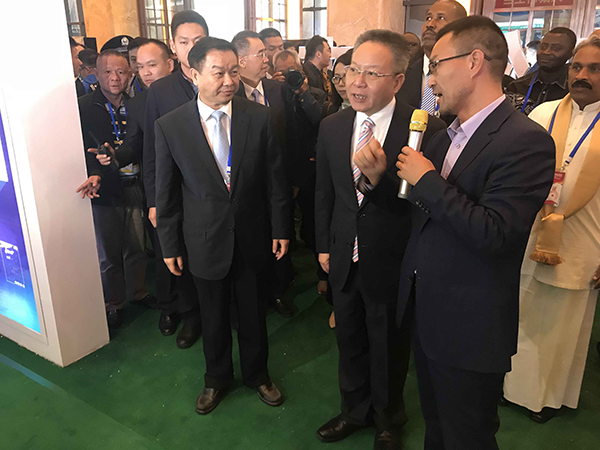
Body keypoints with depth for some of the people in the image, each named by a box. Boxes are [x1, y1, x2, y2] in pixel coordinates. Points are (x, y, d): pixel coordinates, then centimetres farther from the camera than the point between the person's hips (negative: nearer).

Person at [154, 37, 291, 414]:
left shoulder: (259, 117, -8)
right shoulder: (169, 126, -9)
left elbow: (275, 178, -2)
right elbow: (167, 193, -3)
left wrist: (280, 229, -1)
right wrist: (170, 245, 1)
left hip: (252, 237, 1)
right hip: (205, 240, 0)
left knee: (254, 312, 18)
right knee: (214, 316, 18)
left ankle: (257, 373, 44)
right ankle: (217, 378, 44)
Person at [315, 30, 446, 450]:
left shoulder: (427, 130, -17)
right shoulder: (332, 126, -2)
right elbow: (324, 192, 7)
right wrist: (324, 245, 10)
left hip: (392, 264, -4)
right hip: (344, 259, 4)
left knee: (389, 349, 18)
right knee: (350, 343, 23)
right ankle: (355, 411, 50)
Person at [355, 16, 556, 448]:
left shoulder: (526, 142, -20)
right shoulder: (444, 134, 6)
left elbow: (492, 233, -29)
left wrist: (427, 179, -22)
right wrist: (380, 179, -7)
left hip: (469, 328, -7)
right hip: (425, 310, 8)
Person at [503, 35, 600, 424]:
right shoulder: (543, 114, 3)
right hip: (527, 241, 2)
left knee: (562, 328, 14)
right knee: (520, 318, 15)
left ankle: (550, 394, 36)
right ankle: (513, 381, 36)